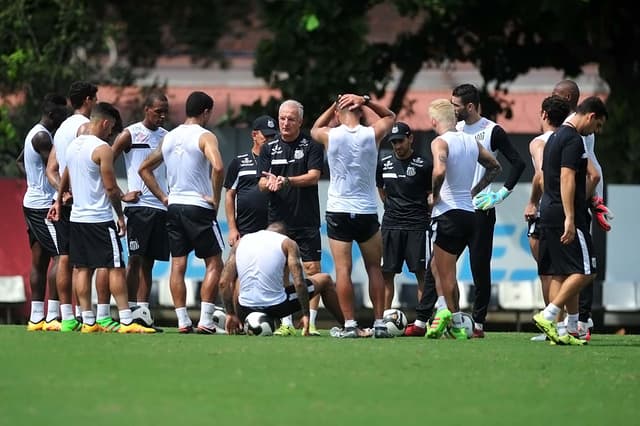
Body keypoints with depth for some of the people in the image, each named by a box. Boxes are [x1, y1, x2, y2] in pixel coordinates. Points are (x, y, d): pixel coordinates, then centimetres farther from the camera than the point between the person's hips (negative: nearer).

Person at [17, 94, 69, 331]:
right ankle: (52, 316, -15)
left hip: (33, 202, 10)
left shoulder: (36, 134, 16)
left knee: (39, 260, 9)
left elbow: (20, 161, 30)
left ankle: (36, 317, 10)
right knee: (60, 257, -12)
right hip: (44, 205, -10)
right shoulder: (42, 137, -16)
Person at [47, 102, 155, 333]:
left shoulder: (72, 145, 10)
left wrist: (59, 201, 37)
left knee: (82, 269, 7)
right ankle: (126, 320, -8)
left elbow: (65, 178, 23)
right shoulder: (102, 149, -14)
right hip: (100, 219, -8)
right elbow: (111, 187, -14)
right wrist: (120, 215, -4)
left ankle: (88, 321, 7)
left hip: (77, 217, 8)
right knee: (115, 268, -5)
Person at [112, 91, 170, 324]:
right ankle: (130, 311, -8)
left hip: (161, 206, 5)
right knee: (136, 259, -7)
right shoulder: (130, 135, -2)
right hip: (139, 205, -5)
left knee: (148, 261, 5)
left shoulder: (166, 137, 14)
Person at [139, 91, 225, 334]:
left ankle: (182, 321, 6)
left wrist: (162, 196, 16)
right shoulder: (205, 137, -9)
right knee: (214, 264, 3)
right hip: (199, 207, -6)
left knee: (178, 266, 9)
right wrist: (215, 198, -14)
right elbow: (218, 167, -26)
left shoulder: (169, 137, 11)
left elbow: (144, 168, 18)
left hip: (174, 206, 6)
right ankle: (205, 321, -5)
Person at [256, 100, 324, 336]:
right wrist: (268, 183, -19)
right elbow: (262, 182, 5)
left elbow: (313, 176, -10)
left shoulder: (312, 146, 2)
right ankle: (286, 323, 8)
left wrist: (287, 181, -24)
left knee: (311, 269, -6)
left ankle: (311, 323, -3)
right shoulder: (269, 149, 10)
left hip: (307, 221, -3)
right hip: (278, 221, 3)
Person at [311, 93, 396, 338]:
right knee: (374, 268, 11)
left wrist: (335, 105, 20)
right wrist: (366, 101, 9)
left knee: (343, 269, -4)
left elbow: (315, 129, 22)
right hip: (367, 212, 1)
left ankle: (350, 324, -10)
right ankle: (379, 323, 8)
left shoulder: (330, 135, -4)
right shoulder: (372, 134, -4)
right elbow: (390, 116, 19)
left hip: (338, 211, -1)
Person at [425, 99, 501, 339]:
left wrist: (434, 195, -11)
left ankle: (457, 326, -2)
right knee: (437, 266, 20)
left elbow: (439, 171, -29)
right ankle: (444, 310, 12)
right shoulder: (472, 141, 11)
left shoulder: (440, 143, -10)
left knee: (446, 273, 0)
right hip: (469, 212, 7)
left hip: (447, 213, -7)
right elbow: (494, 167, 24)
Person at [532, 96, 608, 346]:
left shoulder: (555, 138, 20)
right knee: (583, 271, -8)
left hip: (548, 213, 10)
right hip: (563, 214, -10)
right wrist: (570, 218, -23)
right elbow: (567, 178, -20)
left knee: (558, 273, 8)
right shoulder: (573, 140, -11)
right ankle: (548, 316, -14)